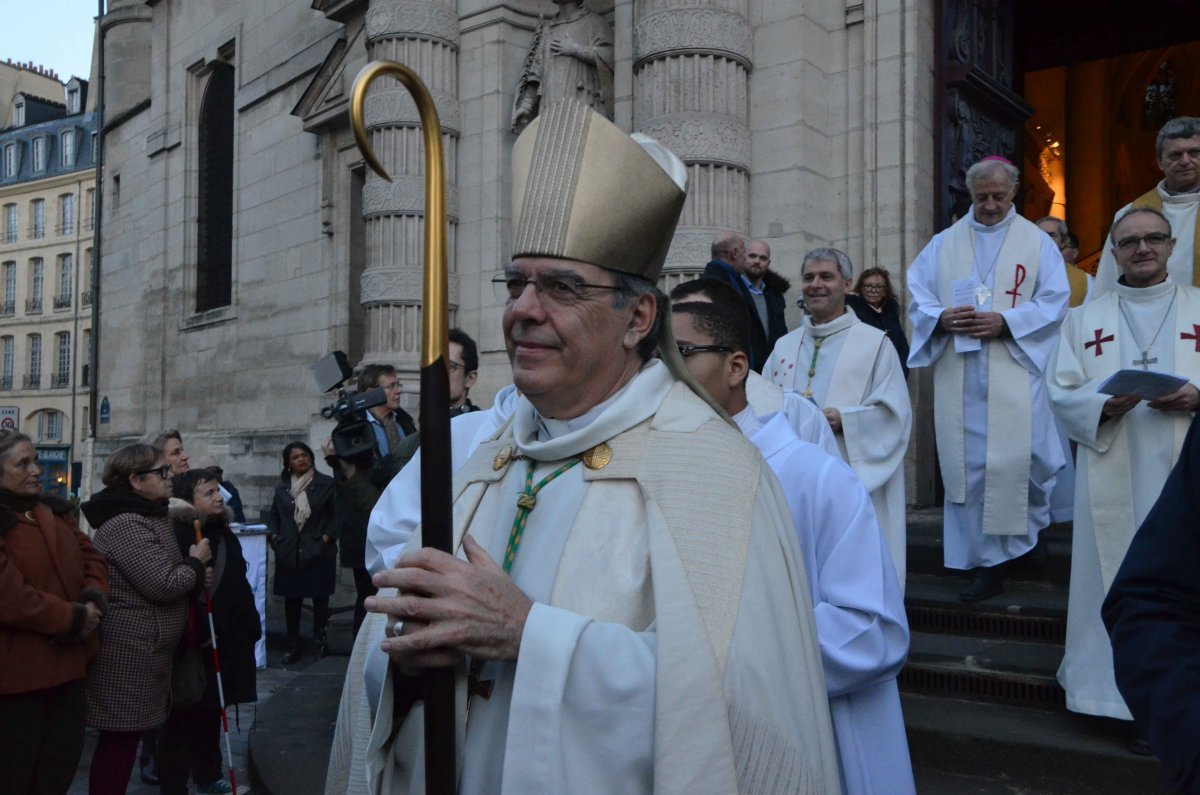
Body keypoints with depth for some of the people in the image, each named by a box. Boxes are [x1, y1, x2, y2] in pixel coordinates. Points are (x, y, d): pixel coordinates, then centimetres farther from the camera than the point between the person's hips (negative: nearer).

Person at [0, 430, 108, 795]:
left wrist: (94, 599, -9)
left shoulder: (55, 511, 10)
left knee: (62, 764, 17)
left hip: (68, 659, 7)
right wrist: (72, 618, -17)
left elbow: (90, 557, 11)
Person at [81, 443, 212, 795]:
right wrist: (196, 563, -6)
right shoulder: (126, 524, -18)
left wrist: (194, 575, 5)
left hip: (141, 647, 10)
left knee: (126, 736, 16)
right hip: (128, 650, -10)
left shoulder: (146, 517, 16)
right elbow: (162, 583, -24)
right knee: (120, 738, -2)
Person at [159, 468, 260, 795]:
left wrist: (251, 630, 20)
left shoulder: (224, 533, 12)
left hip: (226, 642, 8)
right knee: (182, 718, 2)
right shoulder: (176, 533, -15)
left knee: (211, 713, 20)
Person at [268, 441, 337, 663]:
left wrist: (328, 536, -13)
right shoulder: (282, 487, 10)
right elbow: (273, 515, 18)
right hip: (289, 551, 3)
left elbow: (338, 514, -3)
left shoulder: (326, 484, -2)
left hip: (318, 551, -3)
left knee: (320, 596, 5)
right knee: (291, 597, 5)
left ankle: (319, 638, 19)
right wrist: (273, 535, 2)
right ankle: (293, 642, 16)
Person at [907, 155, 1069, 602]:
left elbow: (1054, 301, -1)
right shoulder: (943, 244, 14)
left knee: (1020, 455, -8)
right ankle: (986, 564, 10)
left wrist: (1005, 322, -16)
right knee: (969, 467, 1)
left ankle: (1029, 529, 24)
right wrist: (941, 318, -12)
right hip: (958, 379, 2)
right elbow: (917, 297, 9)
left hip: (1016, 375, -2)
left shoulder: (1037, 242, 8)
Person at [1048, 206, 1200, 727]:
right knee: (1117, 582, 2)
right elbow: (1061, 393, 3)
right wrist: (1105, 406, -16)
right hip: (1114, 480, 0)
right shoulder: (1084, 319, 12)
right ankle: (1118, 687, 13)